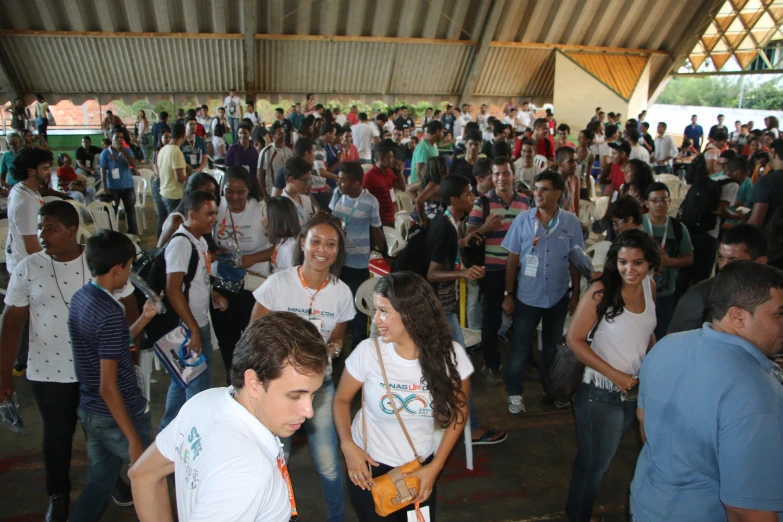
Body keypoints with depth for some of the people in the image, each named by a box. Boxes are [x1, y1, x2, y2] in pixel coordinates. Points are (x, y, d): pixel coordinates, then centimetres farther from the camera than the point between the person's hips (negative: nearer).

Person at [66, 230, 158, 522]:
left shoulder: (79, 298, 1)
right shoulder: (110, 313, -26)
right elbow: (108, 387, -25)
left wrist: (144, 320, 8)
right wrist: (134, 439, -19)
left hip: (89, 411, 8)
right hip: (118, 415, -8)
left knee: (99, 484, 21)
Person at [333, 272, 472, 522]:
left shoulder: (451, 354, -17)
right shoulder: (368, 351, -21)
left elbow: (458, 412, -2)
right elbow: (341, 400, -4)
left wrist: (435, 466, -5)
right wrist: (347, 445, -19)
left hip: (420, 466, 2)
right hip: (369, 465, -1)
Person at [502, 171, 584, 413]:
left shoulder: (571, 222, -6)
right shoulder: (523, 219, -8)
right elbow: (512, 260, -4)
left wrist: (576, 294, 3)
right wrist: (509, 295, -5)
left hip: (558, 297, 1)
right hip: (527, 296, -1)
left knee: (552, 346, 19)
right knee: (520, 347, 7)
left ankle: (550, 388, 38)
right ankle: (514, 393, 23)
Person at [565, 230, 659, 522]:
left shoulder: (650, 287, -1)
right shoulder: (601, 291, -19)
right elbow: (574, 339, -18)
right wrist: (614, 374, -20)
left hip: (637, 391, 6)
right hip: (601, 394, -5)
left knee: (600, 460, 21)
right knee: (593, 463, 12)